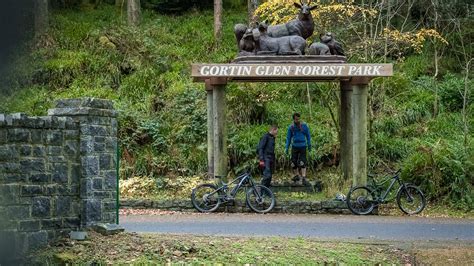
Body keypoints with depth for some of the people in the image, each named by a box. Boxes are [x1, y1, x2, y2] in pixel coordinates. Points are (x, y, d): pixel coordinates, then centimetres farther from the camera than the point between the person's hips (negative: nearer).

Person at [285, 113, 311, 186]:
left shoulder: (304, 126, -1)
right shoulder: (291, 127, 0)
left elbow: (308, 136, 11)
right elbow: (288, 138, 8)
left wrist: (309, 145, 16)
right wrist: (286, 148, 3)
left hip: (302, 147, -2)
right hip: (294, 146, 2)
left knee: (302, 163, -11)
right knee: (294, 163, 2)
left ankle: (303, 178, -12)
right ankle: (297, 176, 21)